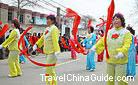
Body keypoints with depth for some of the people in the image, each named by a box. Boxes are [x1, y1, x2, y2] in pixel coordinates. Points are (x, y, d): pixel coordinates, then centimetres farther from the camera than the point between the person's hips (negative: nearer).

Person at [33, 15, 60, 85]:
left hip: (52, 52, -10)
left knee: (49, 69, -8)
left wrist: (56, 51, -31)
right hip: (48, 52, 10)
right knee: (51, 70, 17)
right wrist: (36, 45, 11)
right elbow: (42, 38, 20)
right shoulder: (47, 29, 15)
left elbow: (55, 40, -23)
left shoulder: (54, 29, -13)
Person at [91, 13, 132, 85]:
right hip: (110, 60, 5)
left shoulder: (126, 32, -4)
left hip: (120, 60, -4)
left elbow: (126, 45, -16)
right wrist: (95, 46, -14)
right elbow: (102, 40, 4)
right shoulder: (109, 32, 10)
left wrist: (122, 52, -34)